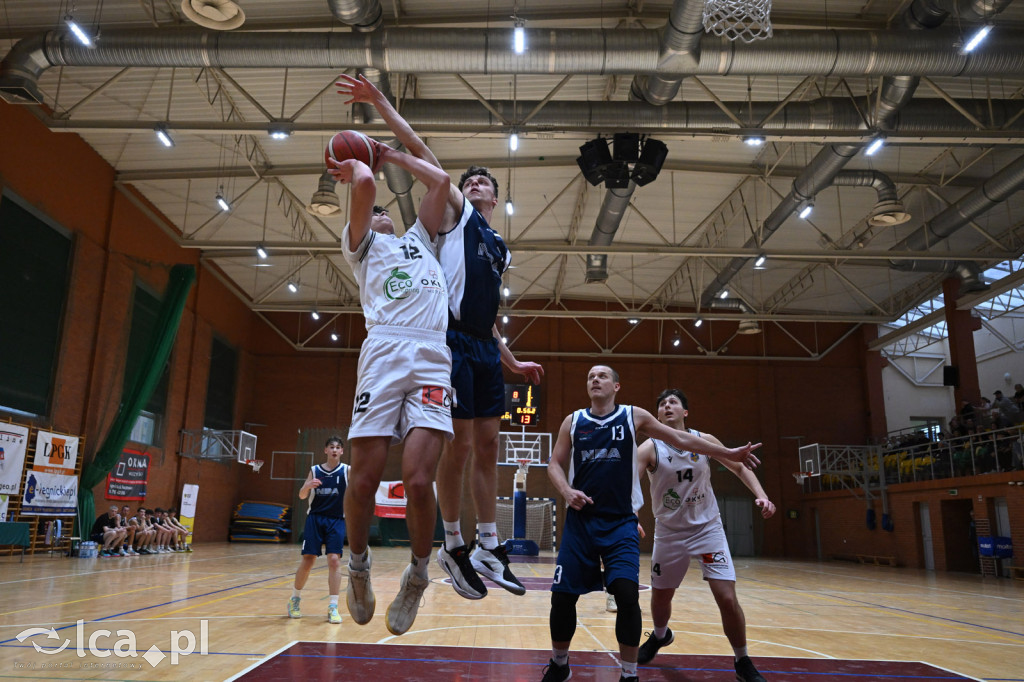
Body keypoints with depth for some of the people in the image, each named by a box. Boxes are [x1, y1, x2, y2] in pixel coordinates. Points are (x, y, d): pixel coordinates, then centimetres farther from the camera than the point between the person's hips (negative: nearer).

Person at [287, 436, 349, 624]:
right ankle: (295, 599, 23)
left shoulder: (347, 470, 2)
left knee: (334, 560, -10)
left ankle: (333, 607, -3)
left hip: (336, 520, -1)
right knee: (307, 560, 1)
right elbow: (302, 496, 6)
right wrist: (307, 486, -16)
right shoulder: (315, 470, 7)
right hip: (315, 518, 1)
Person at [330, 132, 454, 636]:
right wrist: (354, 165, 28)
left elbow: (440, 180, 31)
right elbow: (365, 184, 7)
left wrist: (391, 156, 39)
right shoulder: (361, 244, 24)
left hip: (433, 358, 2)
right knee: (364, 478, -6)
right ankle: (358, 566, 21)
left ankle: (417, 575, 8)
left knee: (418, 479, -13)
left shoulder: (418, 239, 36)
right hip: (384, 352, -2)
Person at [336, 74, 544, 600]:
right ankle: (453, 547, 9)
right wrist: (380, 104, -8)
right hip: (454, 340, -7)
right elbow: (421, 152, 0)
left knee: (487, 445, 6)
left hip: (485, 349, 7)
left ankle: (489, 549, 14)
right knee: (459, 443, -6)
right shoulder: (455, 214, 10)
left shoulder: (500, 250, 25)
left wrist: (512, 362, 25)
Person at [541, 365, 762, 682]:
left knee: (627, 593, -16)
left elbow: (681, 439, 6)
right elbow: (555, 464, 9)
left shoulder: (634, 416, 3)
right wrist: (566, 491, -12)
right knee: (562, 595, 0)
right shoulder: (572, 422, 6)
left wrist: (729, 453, 4)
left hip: (620, 522, -1)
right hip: (580, 520, 1)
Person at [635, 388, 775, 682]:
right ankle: (660, 636, 46)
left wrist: (761, 495, -10)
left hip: (707, 528, 0)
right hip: (669, 533, 0)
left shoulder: (705, 441, -6)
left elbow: (740, 468, 6)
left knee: (727, 598, -10)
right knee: (660, 596, 12)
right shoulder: (650, 448, -13)